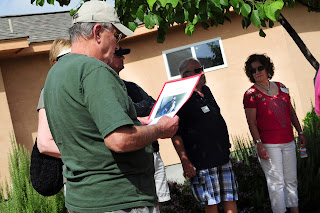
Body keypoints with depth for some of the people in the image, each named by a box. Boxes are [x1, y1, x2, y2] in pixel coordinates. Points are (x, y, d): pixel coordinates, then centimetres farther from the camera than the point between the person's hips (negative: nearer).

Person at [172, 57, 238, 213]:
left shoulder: (206, 91, 15)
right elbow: (175, 134, -14)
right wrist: (185, 162, -18)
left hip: (223, 157, 8)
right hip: (201, 161, -7)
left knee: (230, 199, 9)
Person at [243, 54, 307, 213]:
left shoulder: (281, 87, 11)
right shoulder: (251, 94, -5)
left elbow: (291, 112, 17)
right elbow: (251, 122, -9)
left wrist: (300, 132, 15)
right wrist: (259, 144, -15)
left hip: (288, 142, 6)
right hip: (269, 144, -5)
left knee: (291, 180, 12)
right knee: (276, 182, -3)